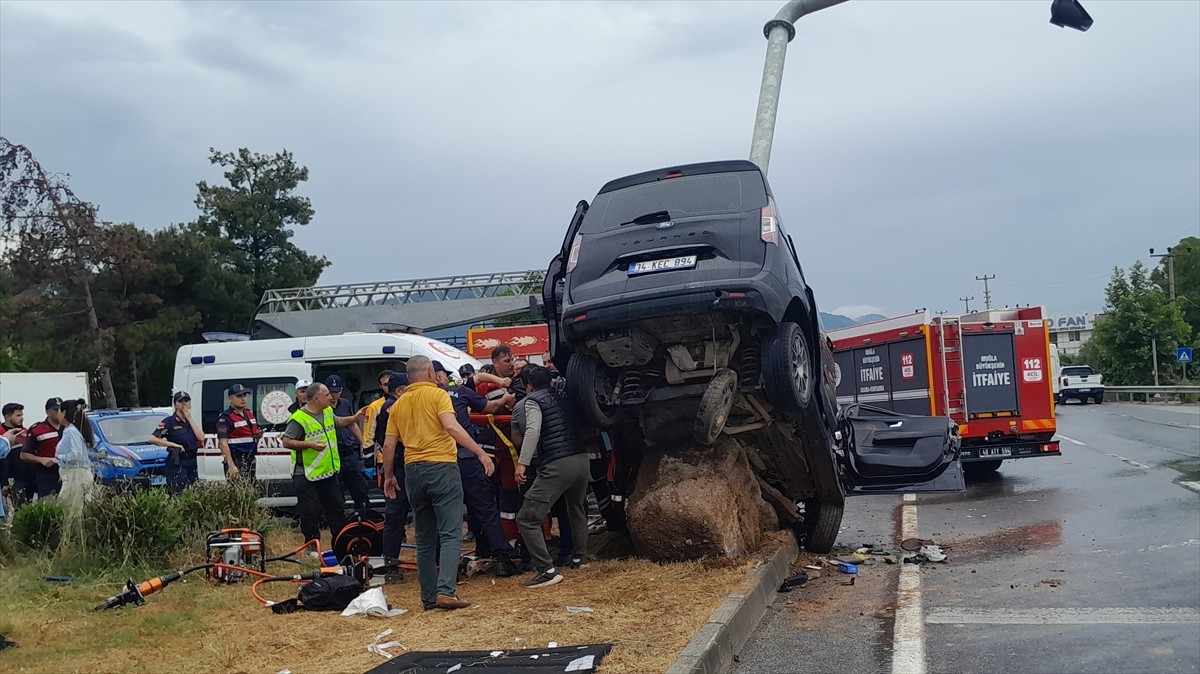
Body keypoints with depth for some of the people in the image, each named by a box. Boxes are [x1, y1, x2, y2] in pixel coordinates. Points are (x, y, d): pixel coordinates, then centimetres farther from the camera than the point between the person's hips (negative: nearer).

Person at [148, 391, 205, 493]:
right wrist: (173, 444, -16)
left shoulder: (191, 420, 13)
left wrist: (189, 418, -4)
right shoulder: (169, 422, -5)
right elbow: (152, 439, -14)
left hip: (192, 463, 6)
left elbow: (201, 437, -2)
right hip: (176, 464, -6)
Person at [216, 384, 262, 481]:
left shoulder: (250, 414, 15)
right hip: (236, 462, -8)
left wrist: (258, 436, 1)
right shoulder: (225, 418, -10)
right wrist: (231, 465, -24)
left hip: (251, 460, 8)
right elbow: (223, 443, -17)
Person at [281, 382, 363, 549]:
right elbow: (287, 442, -17)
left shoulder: (328, 411, 8)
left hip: (329, 472, 8)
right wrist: (310, 444, -26)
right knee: (310, 513, 0)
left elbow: (338, 422, 29)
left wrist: (355, 418, 14)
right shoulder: (298, 418, -17)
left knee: (336, 509, 12)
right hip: (306, 474, -8)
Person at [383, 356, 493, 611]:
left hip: (413, 470, 6)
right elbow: (452, 427, -18)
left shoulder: (398, 404, 14)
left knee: (425, 539, 12)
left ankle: (429, 597, 13)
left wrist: (389, 476, 25)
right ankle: (446, 591, -18)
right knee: (451, 534, -6)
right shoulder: (437, 395, -3)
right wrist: (481, 453, -20)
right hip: (441, 466, -6)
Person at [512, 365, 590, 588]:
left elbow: (533, 430, -17)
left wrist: (522, 463, -21)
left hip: (556, 465, -8)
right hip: (581, 459, 8)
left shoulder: (531, 401, -1)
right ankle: (579, 557, 44)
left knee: (527, 518, -3)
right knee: (577, 510, 33)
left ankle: (548, 570, -11)